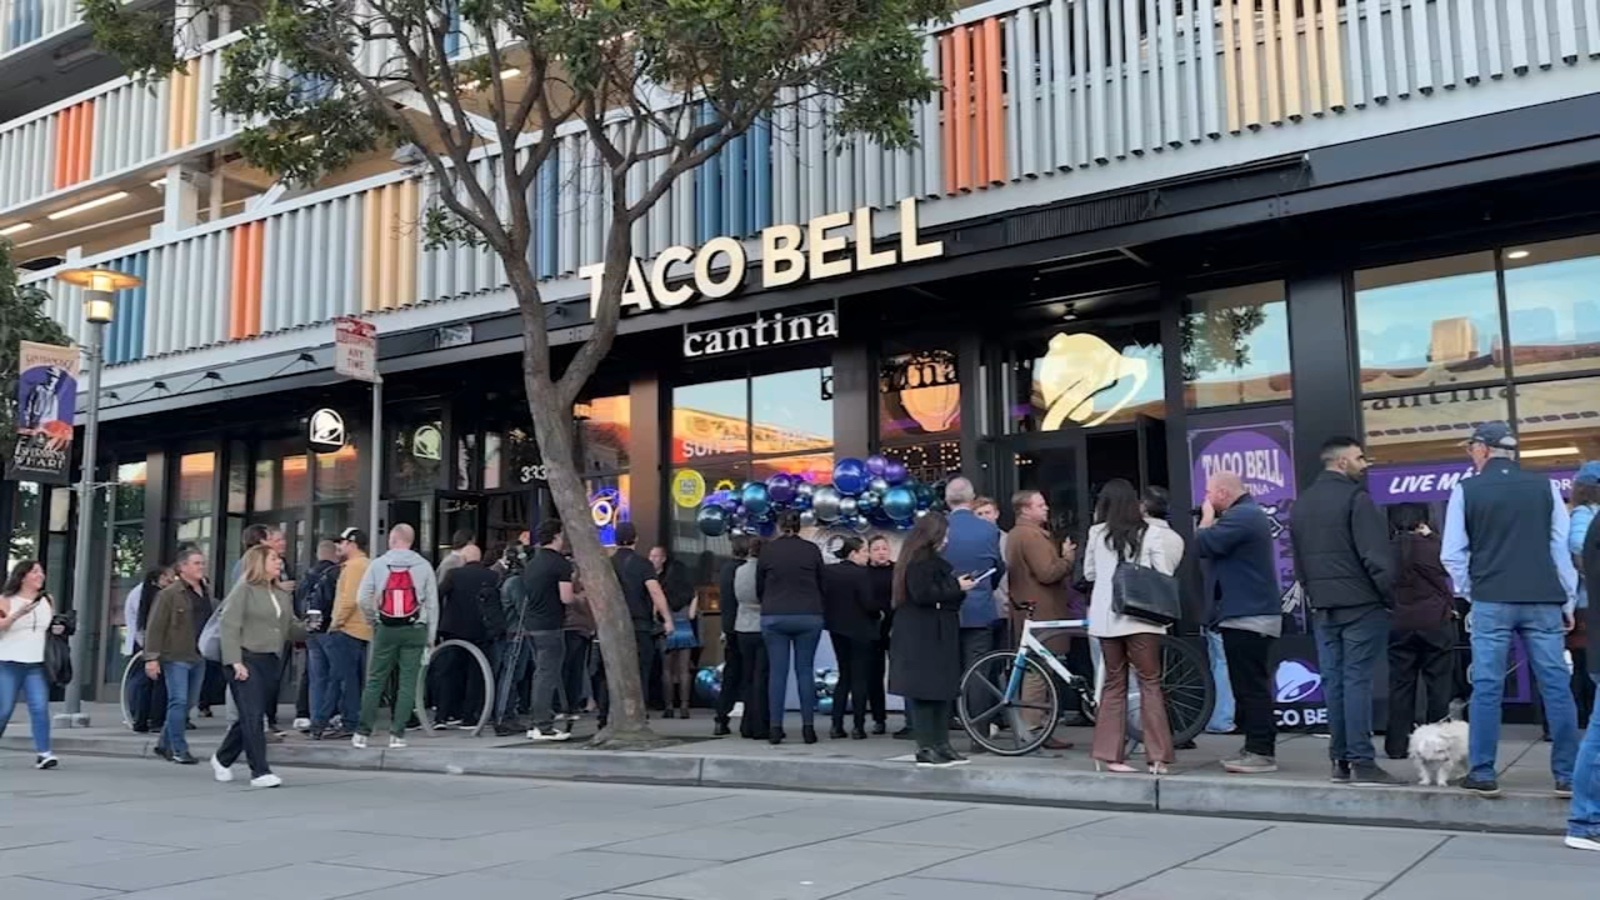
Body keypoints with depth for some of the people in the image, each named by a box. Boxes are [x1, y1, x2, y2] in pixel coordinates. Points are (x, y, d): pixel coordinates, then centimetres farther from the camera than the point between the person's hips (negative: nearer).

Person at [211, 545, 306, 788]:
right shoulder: (244, 590, -4)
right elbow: (230, 626, -10)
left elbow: (291, 628, 16)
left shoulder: (282, 595, 16)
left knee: (251, 716, 13)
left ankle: (222, 760, 32)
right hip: (246, 660, -7)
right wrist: (235, 662, -18)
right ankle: (260, 772, -8)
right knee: (253, 716, -10)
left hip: (271, 662, 7)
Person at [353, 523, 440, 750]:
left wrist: (373, 621, 12)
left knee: (375, 681, 8)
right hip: (414, 630, 0)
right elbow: (432, 603, 1)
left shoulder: (378, 564, 1)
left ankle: (362, 733, 8)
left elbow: (362, 598, -3)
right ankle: (397, 734, 2)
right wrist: (431, 636, 7)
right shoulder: (423, 566, 2)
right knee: (408, 682, 3)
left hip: (386, 629, 1)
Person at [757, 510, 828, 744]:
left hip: (774, 617, 0)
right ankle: (808, 727, 3)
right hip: (809, 617, 0)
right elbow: (821, 584, 10)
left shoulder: (768, 550, 1)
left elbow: (759, 586, 9)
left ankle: (775, 727, 0)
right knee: (805, 670, 4)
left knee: (777, 671, 2)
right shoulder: (812, 550, 1)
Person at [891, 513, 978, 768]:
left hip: (937, 634, 10)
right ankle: (926, 748, -3)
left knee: (942, 689, 11)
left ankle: (941, 744, 16)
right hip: (921, 635, -10)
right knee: (925, 690, -6)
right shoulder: (919, 561, -14)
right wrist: (956, 588, -14)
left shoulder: (930, 560, 19)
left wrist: (957, 585, 6)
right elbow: (923, 594, -22)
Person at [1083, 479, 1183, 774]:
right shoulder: (1151, 533, -4)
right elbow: (1165, 575, -3)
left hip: (1105, 617, 3)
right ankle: (1157, 757, 0)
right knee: (1150, 683, 3)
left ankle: (1109, 754, 11)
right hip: (1140, 616, -3)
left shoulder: (1097, 533, 2)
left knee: (1113, 683, 11)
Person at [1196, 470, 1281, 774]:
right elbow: (1218, 546, 20)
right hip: (1251, 614, 11)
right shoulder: (1250, 513, 19)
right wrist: (1212, 519, 8)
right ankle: (1257, 748, 18)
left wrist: (1207, 518, -5)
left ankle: (1261, 752, -7)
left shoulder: (1240, 516, -16)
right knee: (1251, 686, 13)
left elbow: (1203, 545, -21)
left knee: (1251, 686, -9)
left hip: (1246, 616, -11)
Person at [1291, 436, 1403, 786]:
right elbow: (1377, 555, -16)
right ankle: (1362, 761, -6)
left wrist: (1314, 593, 17)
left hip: (1322, 607, 7)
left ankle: (1340, 760, 11)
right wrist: (1388, 595, -6)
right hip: (1361, 605, -7)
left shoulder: (1301, 503, 14)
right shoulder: (1355, 497, -10)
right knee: (1357, 680, -6)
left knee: (1333, 680, 8)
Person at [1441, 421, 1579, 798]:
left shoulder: (1466, 490, 0)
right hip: (1543, 600, 2)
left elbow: (1452, 554, 0)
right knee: (1556, 686, 6)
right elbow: (1563, 547, 5)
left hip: (1491, 601, -2)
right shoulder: (1545, 486, 5)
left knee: (1487, 688, 3)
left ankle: (1483, 774, 5)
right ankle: (1568, 775, 9)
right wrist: (1568, 601, 11)